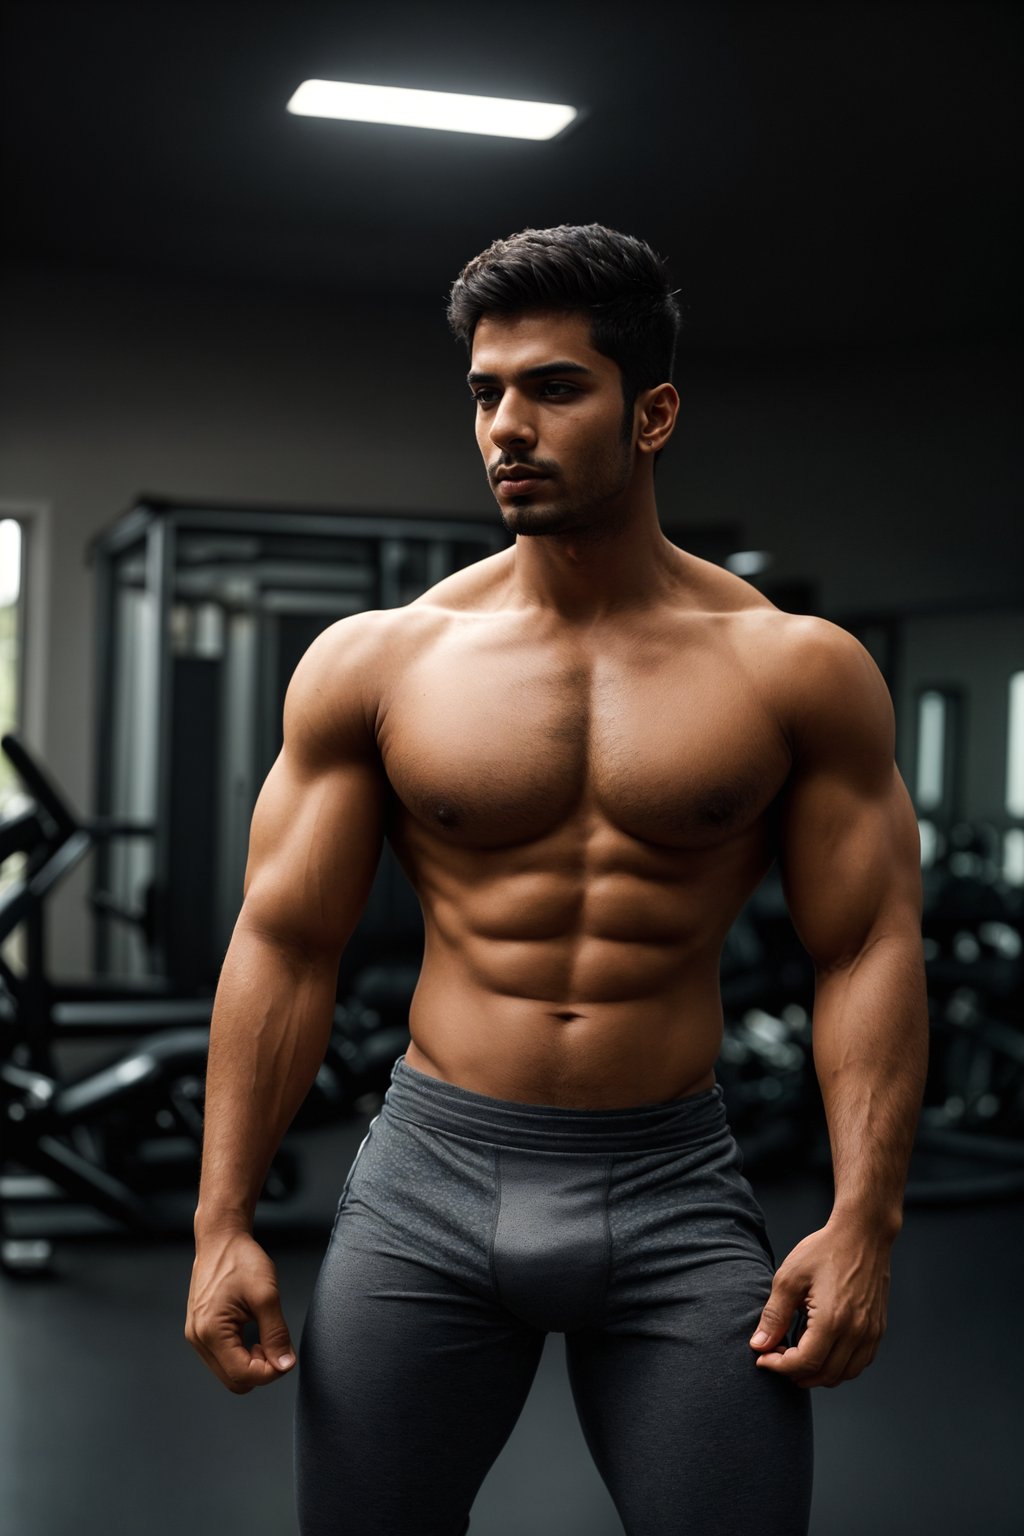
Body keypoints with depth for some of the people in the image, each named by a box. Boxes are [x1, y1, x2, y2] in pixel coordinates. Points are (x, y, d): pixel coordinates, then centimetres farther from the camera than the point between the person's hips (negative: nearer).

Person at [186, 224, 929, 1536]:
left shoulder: (797, 670, 0)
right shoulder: (373, 662, 1)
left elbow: (868, 950, 0)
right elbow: (284, 945, 2)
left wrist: (862, 1222, -9)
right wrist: (223, 1223, -1)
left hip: (676, 1191, 0)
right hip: (430, 1180, 1)